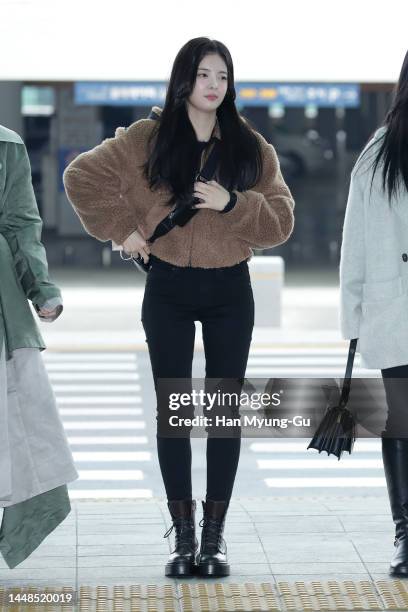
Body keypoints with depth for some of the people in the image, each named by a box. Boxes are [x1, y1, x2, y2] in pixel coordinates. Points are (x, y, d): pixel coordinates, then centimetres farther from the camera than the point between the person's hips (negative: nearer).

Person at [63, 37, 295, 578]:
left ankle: (215, 532, 11)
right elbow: (81, 176, 4)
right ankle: (183, 533, 10)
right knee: (173, 409, 2)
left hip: (230, 293, 1)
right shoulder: (146, 140, 0)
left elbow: (281, 221, -2)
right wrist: (121, 228, -4)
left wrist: (231, 204, -18)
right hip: (168, 290, -1)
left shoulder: (252, 148, 3)